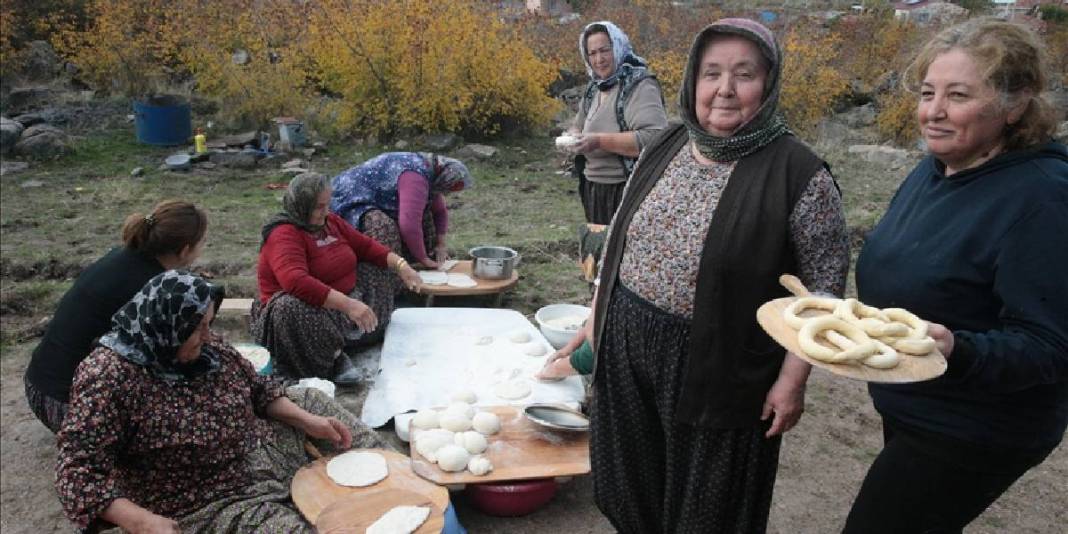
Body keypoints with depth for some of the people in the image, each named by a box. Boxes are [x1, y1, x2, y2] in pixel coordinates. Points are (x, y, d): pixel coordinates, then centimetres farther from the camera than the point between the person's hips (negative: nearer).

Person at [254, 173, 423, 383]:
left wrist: (401, 265, -2)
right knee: (291, 306, -39)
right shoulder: (283, 236, -19)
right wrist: (347, 304, -41)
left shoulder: (330, 222, 7)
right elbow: (297, 283, -36)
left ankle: (333, 350, -8)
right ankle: (333, 359, -17)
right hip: (303, 312, -8)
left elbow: (366, 246, 14)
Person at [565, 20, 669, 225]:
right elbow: (577, 126, 22)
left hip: (629, 192, -8)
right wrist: (574, 138, -2)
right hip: (594, 191, 8)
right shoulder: (594, 88, 11)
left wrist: (600, 141, -26)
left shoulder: (639, 86, -14)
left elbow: (655, 138, -27)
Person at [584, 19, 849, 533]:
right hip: (625, 349, 6)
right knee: (629, 489, 22)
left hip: (718, 370, -5)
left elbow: (824, 284, -12)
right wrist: (598, 312, 13)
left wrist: (792, 379, -13)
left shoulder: (798, 173, -15)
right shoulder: (665, 147, 2)